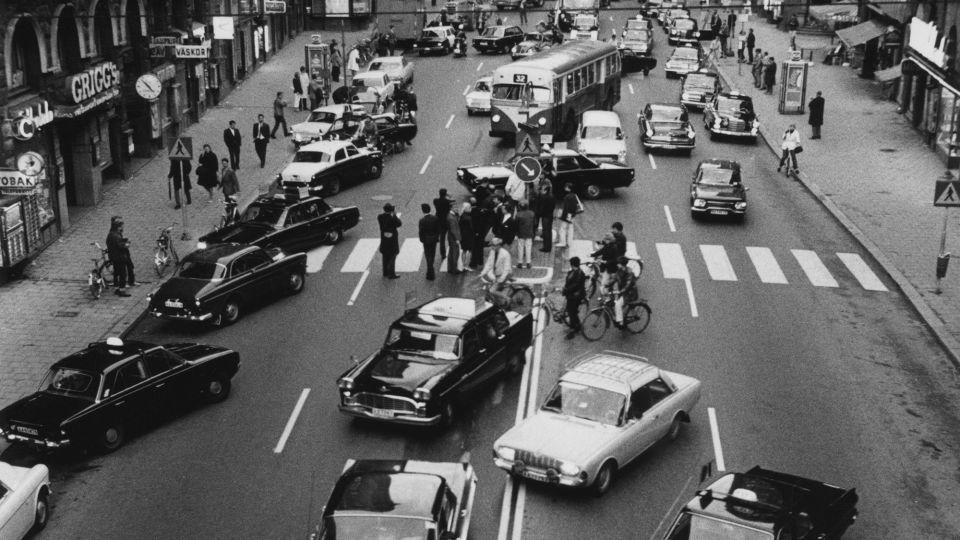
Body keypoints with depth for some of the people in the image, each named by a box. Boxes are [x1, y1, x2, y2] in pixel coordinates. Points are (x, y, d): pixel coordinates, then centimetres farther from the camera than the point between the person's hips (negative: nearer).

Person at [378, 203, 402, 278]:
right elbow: (399, 223, -14)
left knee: (385, 257, 19)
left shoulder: (380, 217, -9)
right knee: (392, 257, 4)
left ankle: (385, 273, 28)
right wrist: (395, 215, -9)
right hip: (392, 241, -6)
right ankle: (391, 274, 7)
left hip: (384, 240, 6)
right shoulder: (392, 218, -25)